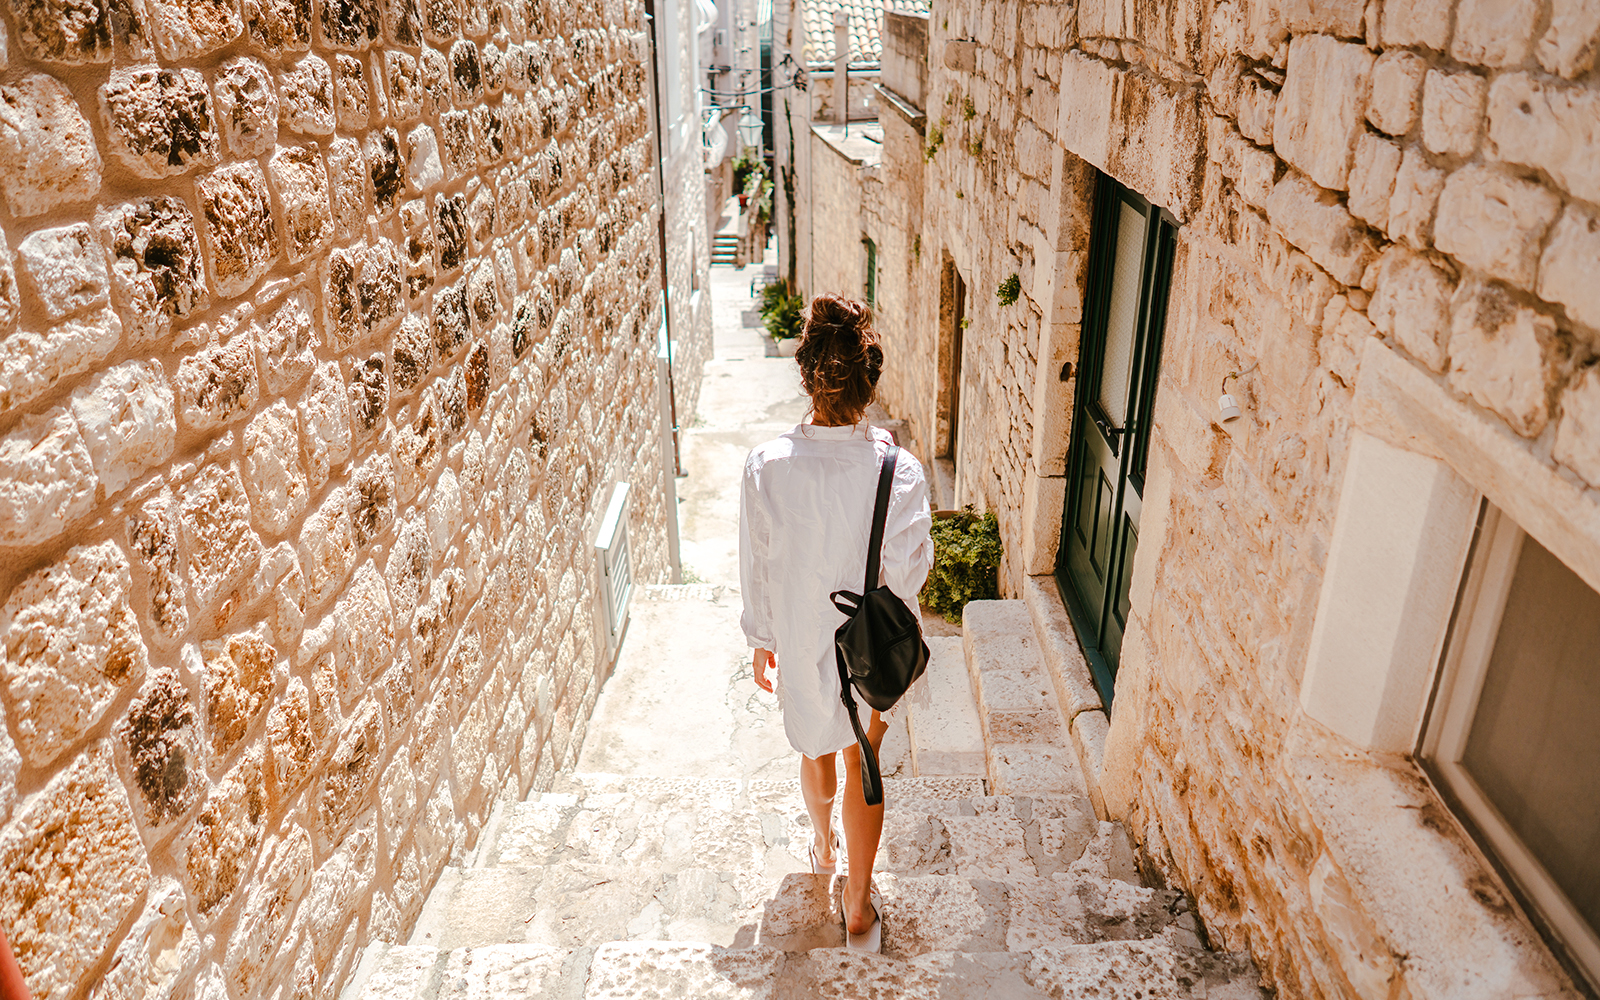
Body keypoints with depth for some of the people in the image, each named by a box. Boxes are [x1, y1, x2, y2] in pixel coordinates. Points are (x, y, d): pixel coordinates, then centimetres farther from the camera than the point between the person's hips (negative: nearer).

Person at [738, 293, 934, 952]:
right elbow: (906, 575, -21)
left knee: (815, 748, 28)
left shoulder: (765, 466, -22)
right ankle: (858, 904, 32)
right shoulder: (900, 471, -26)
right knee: (863, 761, 19)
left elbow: (755, 568, -10)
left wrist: (761, 640, 5)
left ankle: (824, 846, 56)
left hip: (799, 642, 2)